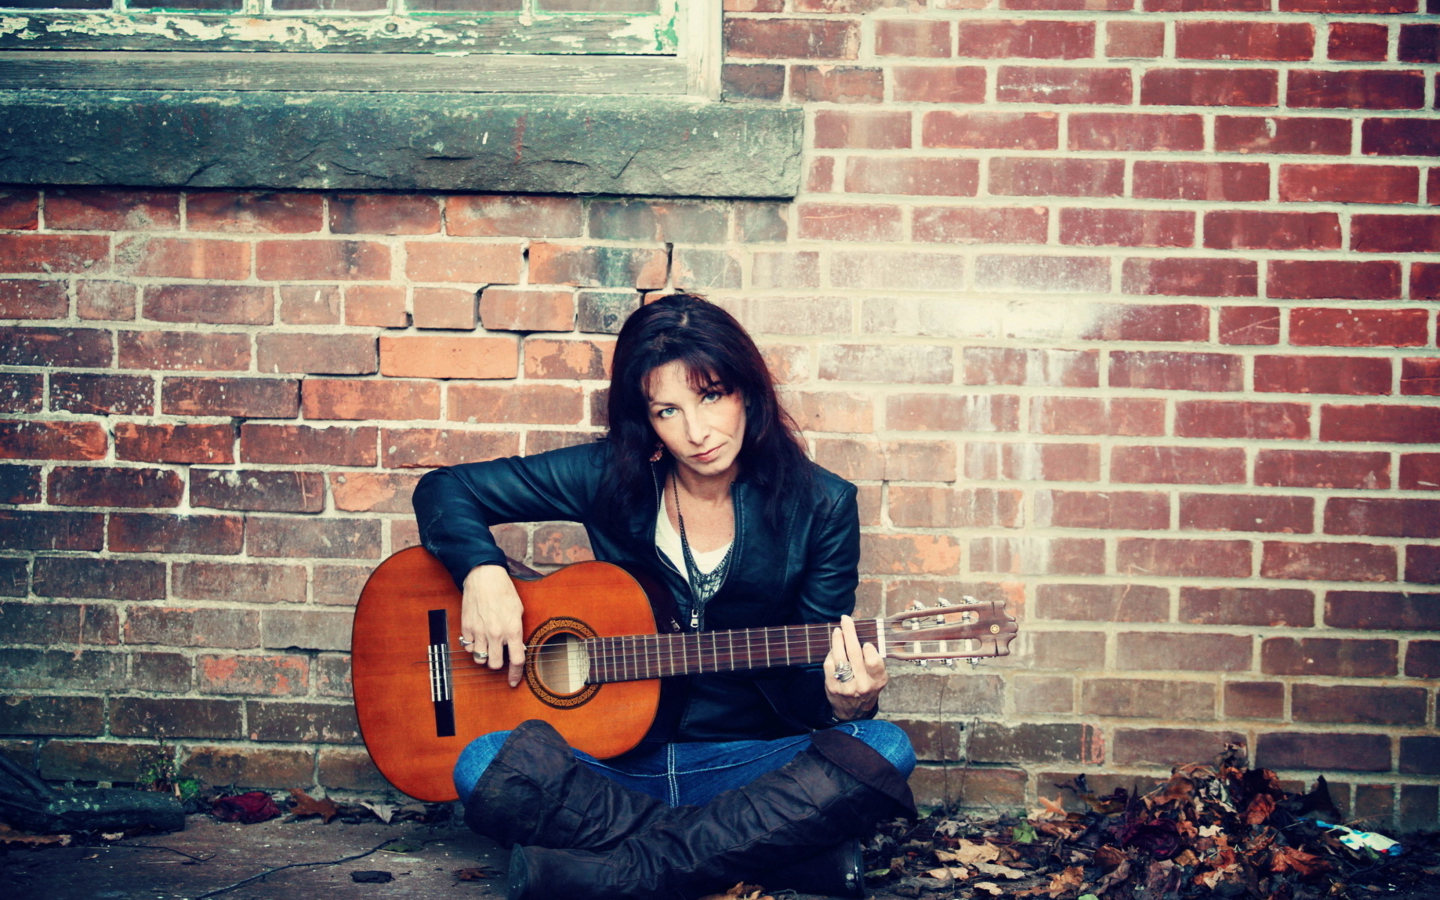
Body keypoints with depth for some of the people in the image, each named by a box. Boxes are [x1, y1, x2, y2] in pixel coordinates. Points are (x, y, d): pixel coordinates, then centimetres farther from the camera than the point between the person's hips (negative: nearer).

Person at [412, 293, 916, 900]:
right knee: (488, 770, -31)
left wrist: (841, 703, -23)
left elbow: (805, 682, 1)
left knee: (881, 753, -29)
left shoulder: (820, 507, -2)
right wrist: (483, 571, -16)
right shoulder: (611, 479, -2)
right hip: (610, 766, 0)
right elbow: (445, 490, 4)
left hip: (746, 766, 0)